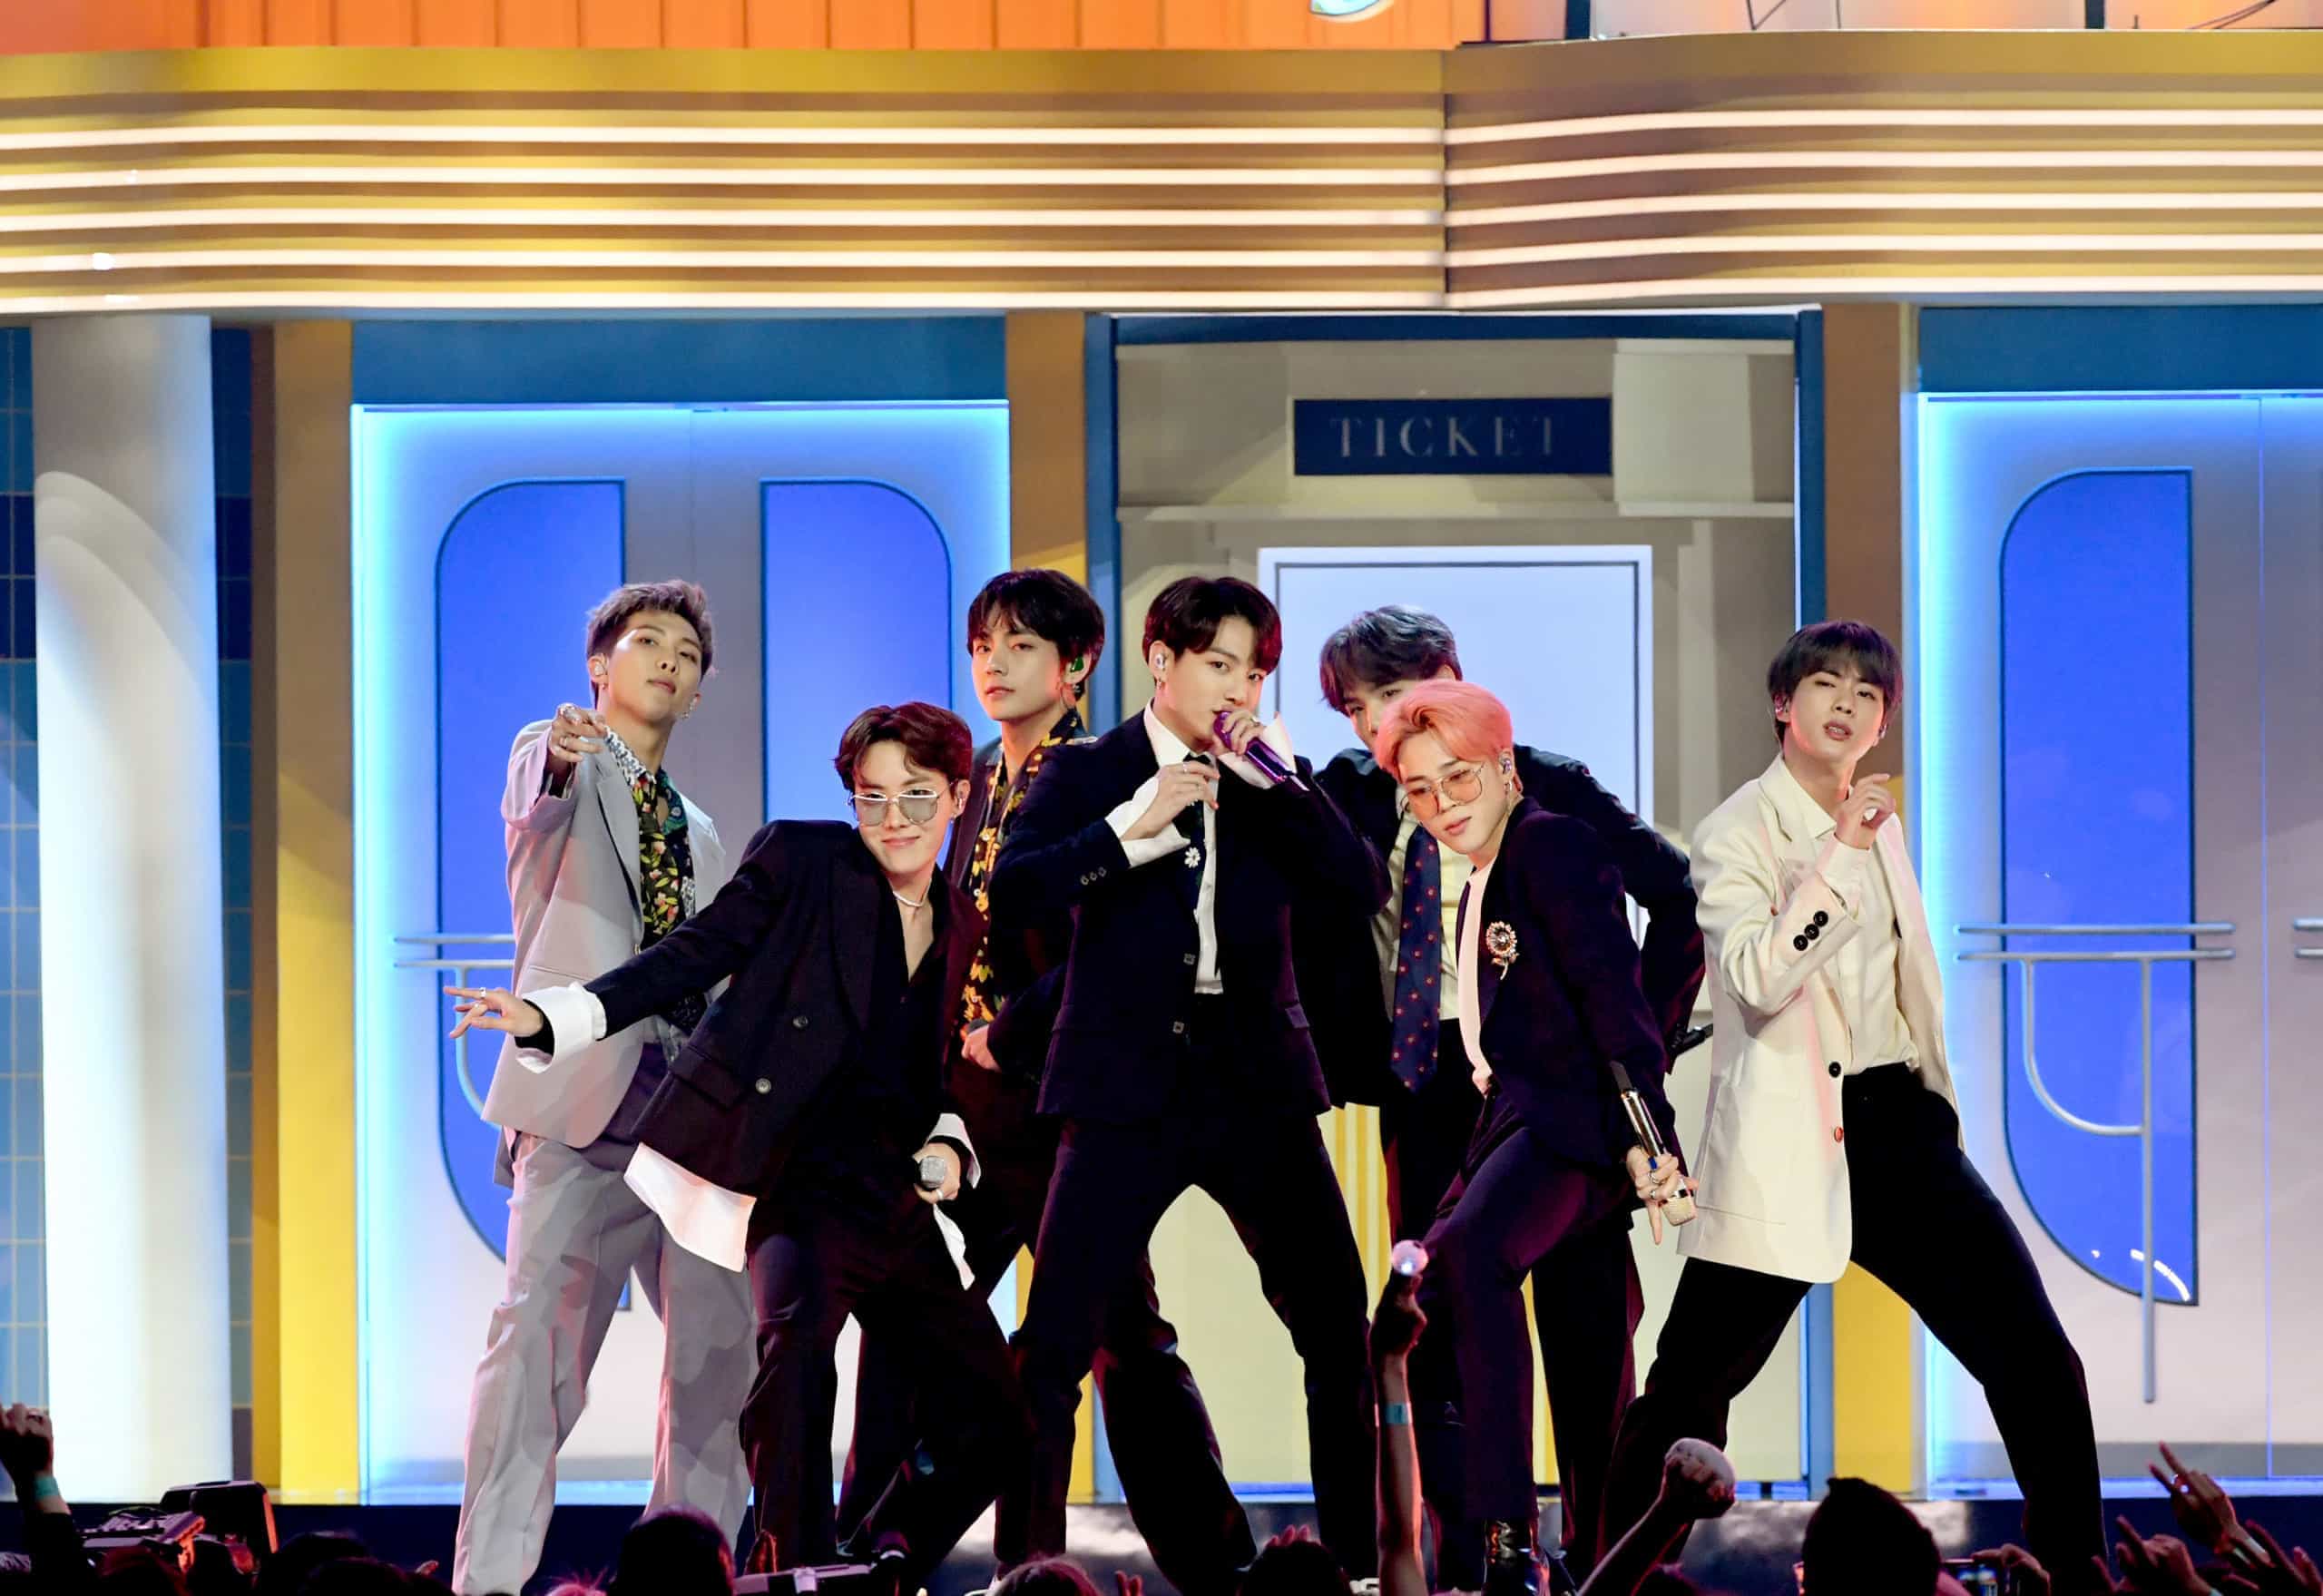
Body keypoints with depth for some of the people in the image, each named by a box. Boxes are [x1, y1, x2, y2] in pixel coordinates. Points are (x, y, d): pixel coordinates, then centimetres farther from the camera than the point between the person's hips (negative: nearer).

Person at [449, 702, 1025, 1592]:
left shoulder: (962, 923, 17)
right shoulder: (801, 860, 2)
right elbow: (691, 957, -4)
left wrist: (947, 1143, 3)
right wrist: (552, 1018, -17)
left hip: (890, 1192, 6)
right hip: (798, 1176, -6)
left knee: (997, 1416, 3)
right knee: (797, 1328, -34)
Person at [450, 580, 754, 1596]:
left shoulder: (697, 835, 26)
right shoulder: (556, 754, 7)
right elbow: (532, 814, -19)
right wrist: (558, 764, -42)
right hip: (585, 1106, -6)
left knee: (724, 1345, 3)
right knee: (541, 1333, -15)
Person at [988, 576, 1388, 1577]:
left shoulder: (1271, 779, 9)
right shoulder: (1088, 772, 2)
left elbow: (1363, 891, -3)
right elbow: (1011, 894, -11)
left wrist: (1278, 779, -11)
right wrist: (1134, 825, -19)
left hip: (1257, 1080, 3)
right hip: (1128, 1082, -3)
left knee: (1339, 1327, 3)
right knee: (1055, 1337, -8)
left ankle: (1361, 1556, 14)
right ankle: (1026, 1560, 3)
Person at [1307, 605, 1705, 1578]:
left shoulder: (1548, 788, -2)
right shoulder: (1348, 798, 7)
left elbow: (1678, 895, 3)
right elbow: (1314, 939, 9)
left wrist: (1645, 1030, -1)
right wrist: (1344, 1065, -5)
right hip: (1423, 1088, 3)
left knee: (1588, 1317, 0)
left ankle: (1600, 1559, 8)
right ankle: (1460, 1564, 12)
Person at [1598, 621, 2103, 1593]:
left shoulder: (1879, 823, 14)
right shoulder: (1736, 834, -6)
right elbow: (1755, 981, -22)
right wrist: (1836, 856, -26)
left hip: (1892, 1126, 6)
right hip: (1783, 1152, -6)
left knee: (2037, 1364, -1)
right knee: (1691, 1386, -3)